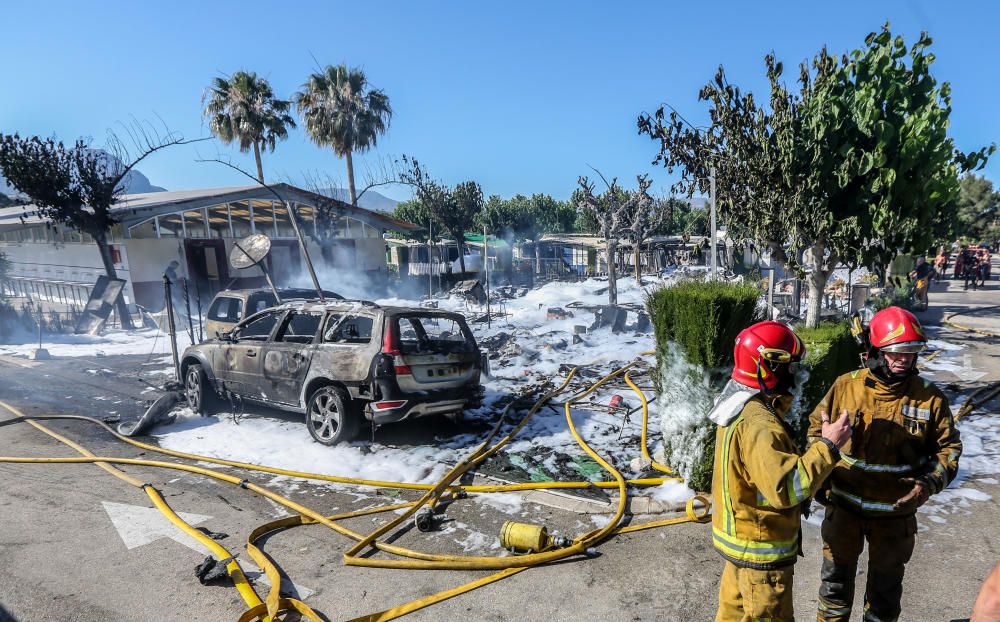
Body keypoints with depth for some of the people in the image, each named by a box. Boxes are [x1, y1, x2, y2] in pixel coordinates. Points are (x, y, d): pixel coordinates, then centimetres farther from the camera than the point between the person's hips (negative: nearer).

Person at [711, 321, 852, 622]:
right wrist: (828, 446, -28)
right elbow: (786, 488, -35)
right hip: (762, 550, -9)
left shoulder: (740, 406, 2)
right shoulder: (758, 424, -30)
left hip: (739, 538, 9)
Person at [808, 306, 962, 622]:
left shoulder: (930, 397, -11)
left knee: (886, 583, 21)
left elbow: (948, 447, 0)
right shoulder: (846, 386, -10)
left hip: (896, 513, 0)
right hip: (844, 506, 0)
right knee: (836, 577, 16)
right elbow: (817, 428, 2)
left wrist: (929, 483, -17)